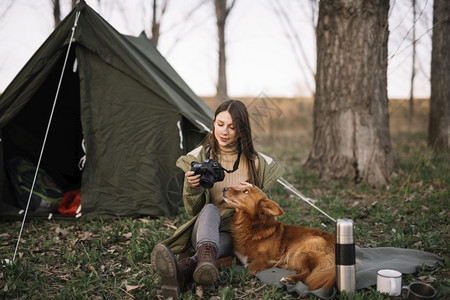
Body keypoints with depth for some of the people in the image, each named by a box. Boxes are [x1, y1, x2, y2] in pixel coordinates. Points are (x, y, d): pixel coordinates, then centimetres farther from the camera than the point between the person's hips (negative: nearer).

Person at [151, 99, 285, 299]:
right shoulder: (199, 157, 1)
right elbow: (193, 211, 2)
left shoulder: (256, 163, 1)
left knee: (219, 243, -37)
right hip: (204, 228, 0)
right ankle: (206, 256, -62)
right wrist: (192, 187, -20)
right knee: (210, 209, -35)